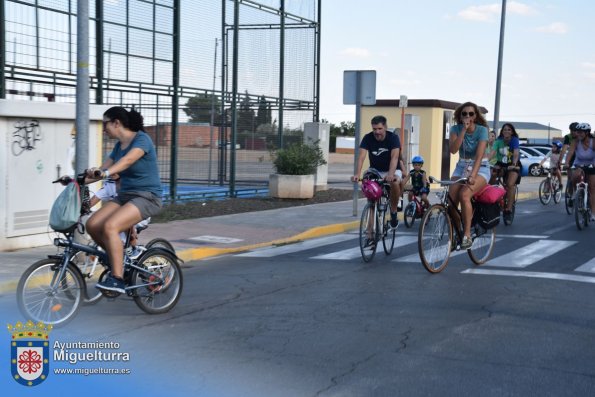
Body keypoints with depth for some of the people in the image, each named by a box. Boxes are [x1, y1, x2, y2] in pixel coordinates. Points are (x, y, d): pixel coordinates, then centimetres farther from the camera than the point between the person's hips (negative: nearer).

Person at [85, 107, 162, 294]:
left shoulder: (142, 139, -12)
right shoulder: (119, 145, 13)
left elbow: (128, 160, -31)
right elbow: (103, 169, 10)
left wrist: (106, 172, -48)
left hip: (146, 197, -8)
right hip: (125, 195, 8)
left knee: (110, 226, -29)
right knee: (92, 225, -12)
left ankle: (117, 279, -24)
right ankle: (120, 258, 9)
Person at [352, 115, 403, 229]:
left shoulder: (393, 137, -19)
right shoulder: (368, 138, -14)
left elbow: (394, 157, -34)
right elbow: (361, 156, -26)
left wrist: (390, 174, -52)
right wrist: (357, 174, -44)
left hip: (392, 170, -3)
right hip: (375, 170, 3)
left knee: (395, 182, -35)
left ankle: (393, 212, -13)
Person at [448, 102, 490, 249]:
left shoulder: (482, 130, -13)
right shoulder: (456, 129, -3)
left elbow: (479, 155, -25)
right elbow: (453, 149, -20)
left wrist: (472, 175, -38)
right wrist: (464, 130, -25)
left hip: (479, 168, -4)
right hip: (461, 167, 4)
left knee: (464, 195, -32)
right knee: (451, 199, -19)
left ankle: (467, 235, -27)